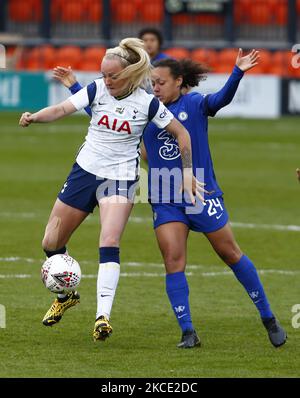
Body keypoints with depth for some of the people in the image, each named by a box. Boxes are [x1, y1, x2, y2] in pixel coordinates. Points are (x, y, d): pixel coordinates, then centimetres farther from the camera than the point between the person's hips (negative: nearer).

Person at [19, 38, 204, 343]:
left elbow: (182, 134, -1)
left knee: (109, 243, -24)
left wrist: (187, 172, -3)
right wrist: (33, 117, -37)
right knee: (51, 243, 8)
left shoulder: (147, 103, -11)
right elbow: (63, 108, -18)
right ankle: (65, 295, 34)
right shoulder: (97, 90, -6)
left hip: (121, 178, -3)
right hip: (85, 170, 3)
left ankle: (103, 315, -27)